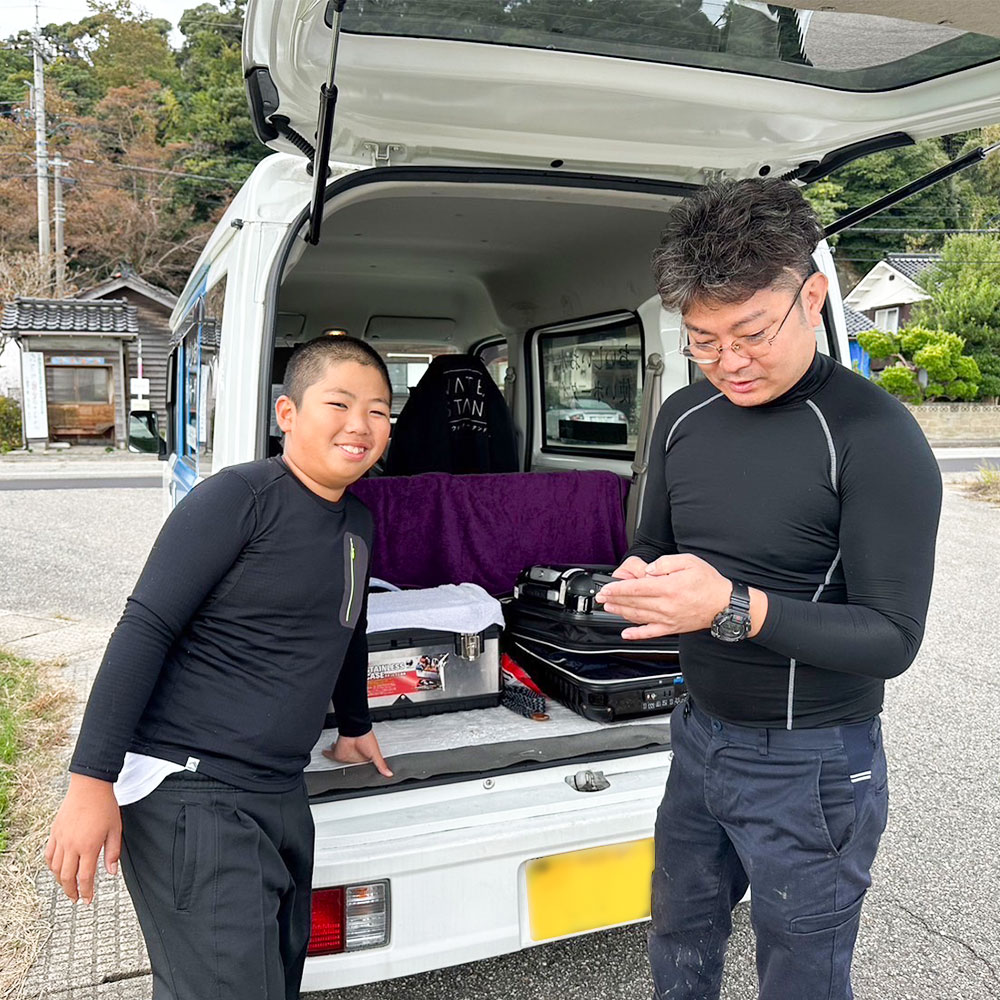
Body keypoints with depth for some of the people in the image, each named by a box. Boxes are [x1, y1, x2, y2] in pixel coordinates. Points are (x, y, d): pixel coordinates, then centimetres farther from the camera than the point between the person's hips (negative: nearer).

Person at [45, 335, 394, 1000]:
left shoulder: (358, 523, 11)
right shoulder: (240, 498, -14)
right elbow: (144, 630, -15)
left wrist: (355, 726, 35)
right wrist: (91, 780, -17)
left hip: (281, 795, 8)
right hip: (189, 791, -8)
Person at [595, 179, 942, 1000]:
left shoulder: (875, 437, -19)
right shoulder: (684, 417, 0)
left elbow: (892, 640, -20)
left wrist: (734, 608, -32)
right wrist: (637, 582, -13)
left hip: (812, 768, -6)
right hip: (701, 735, 6)